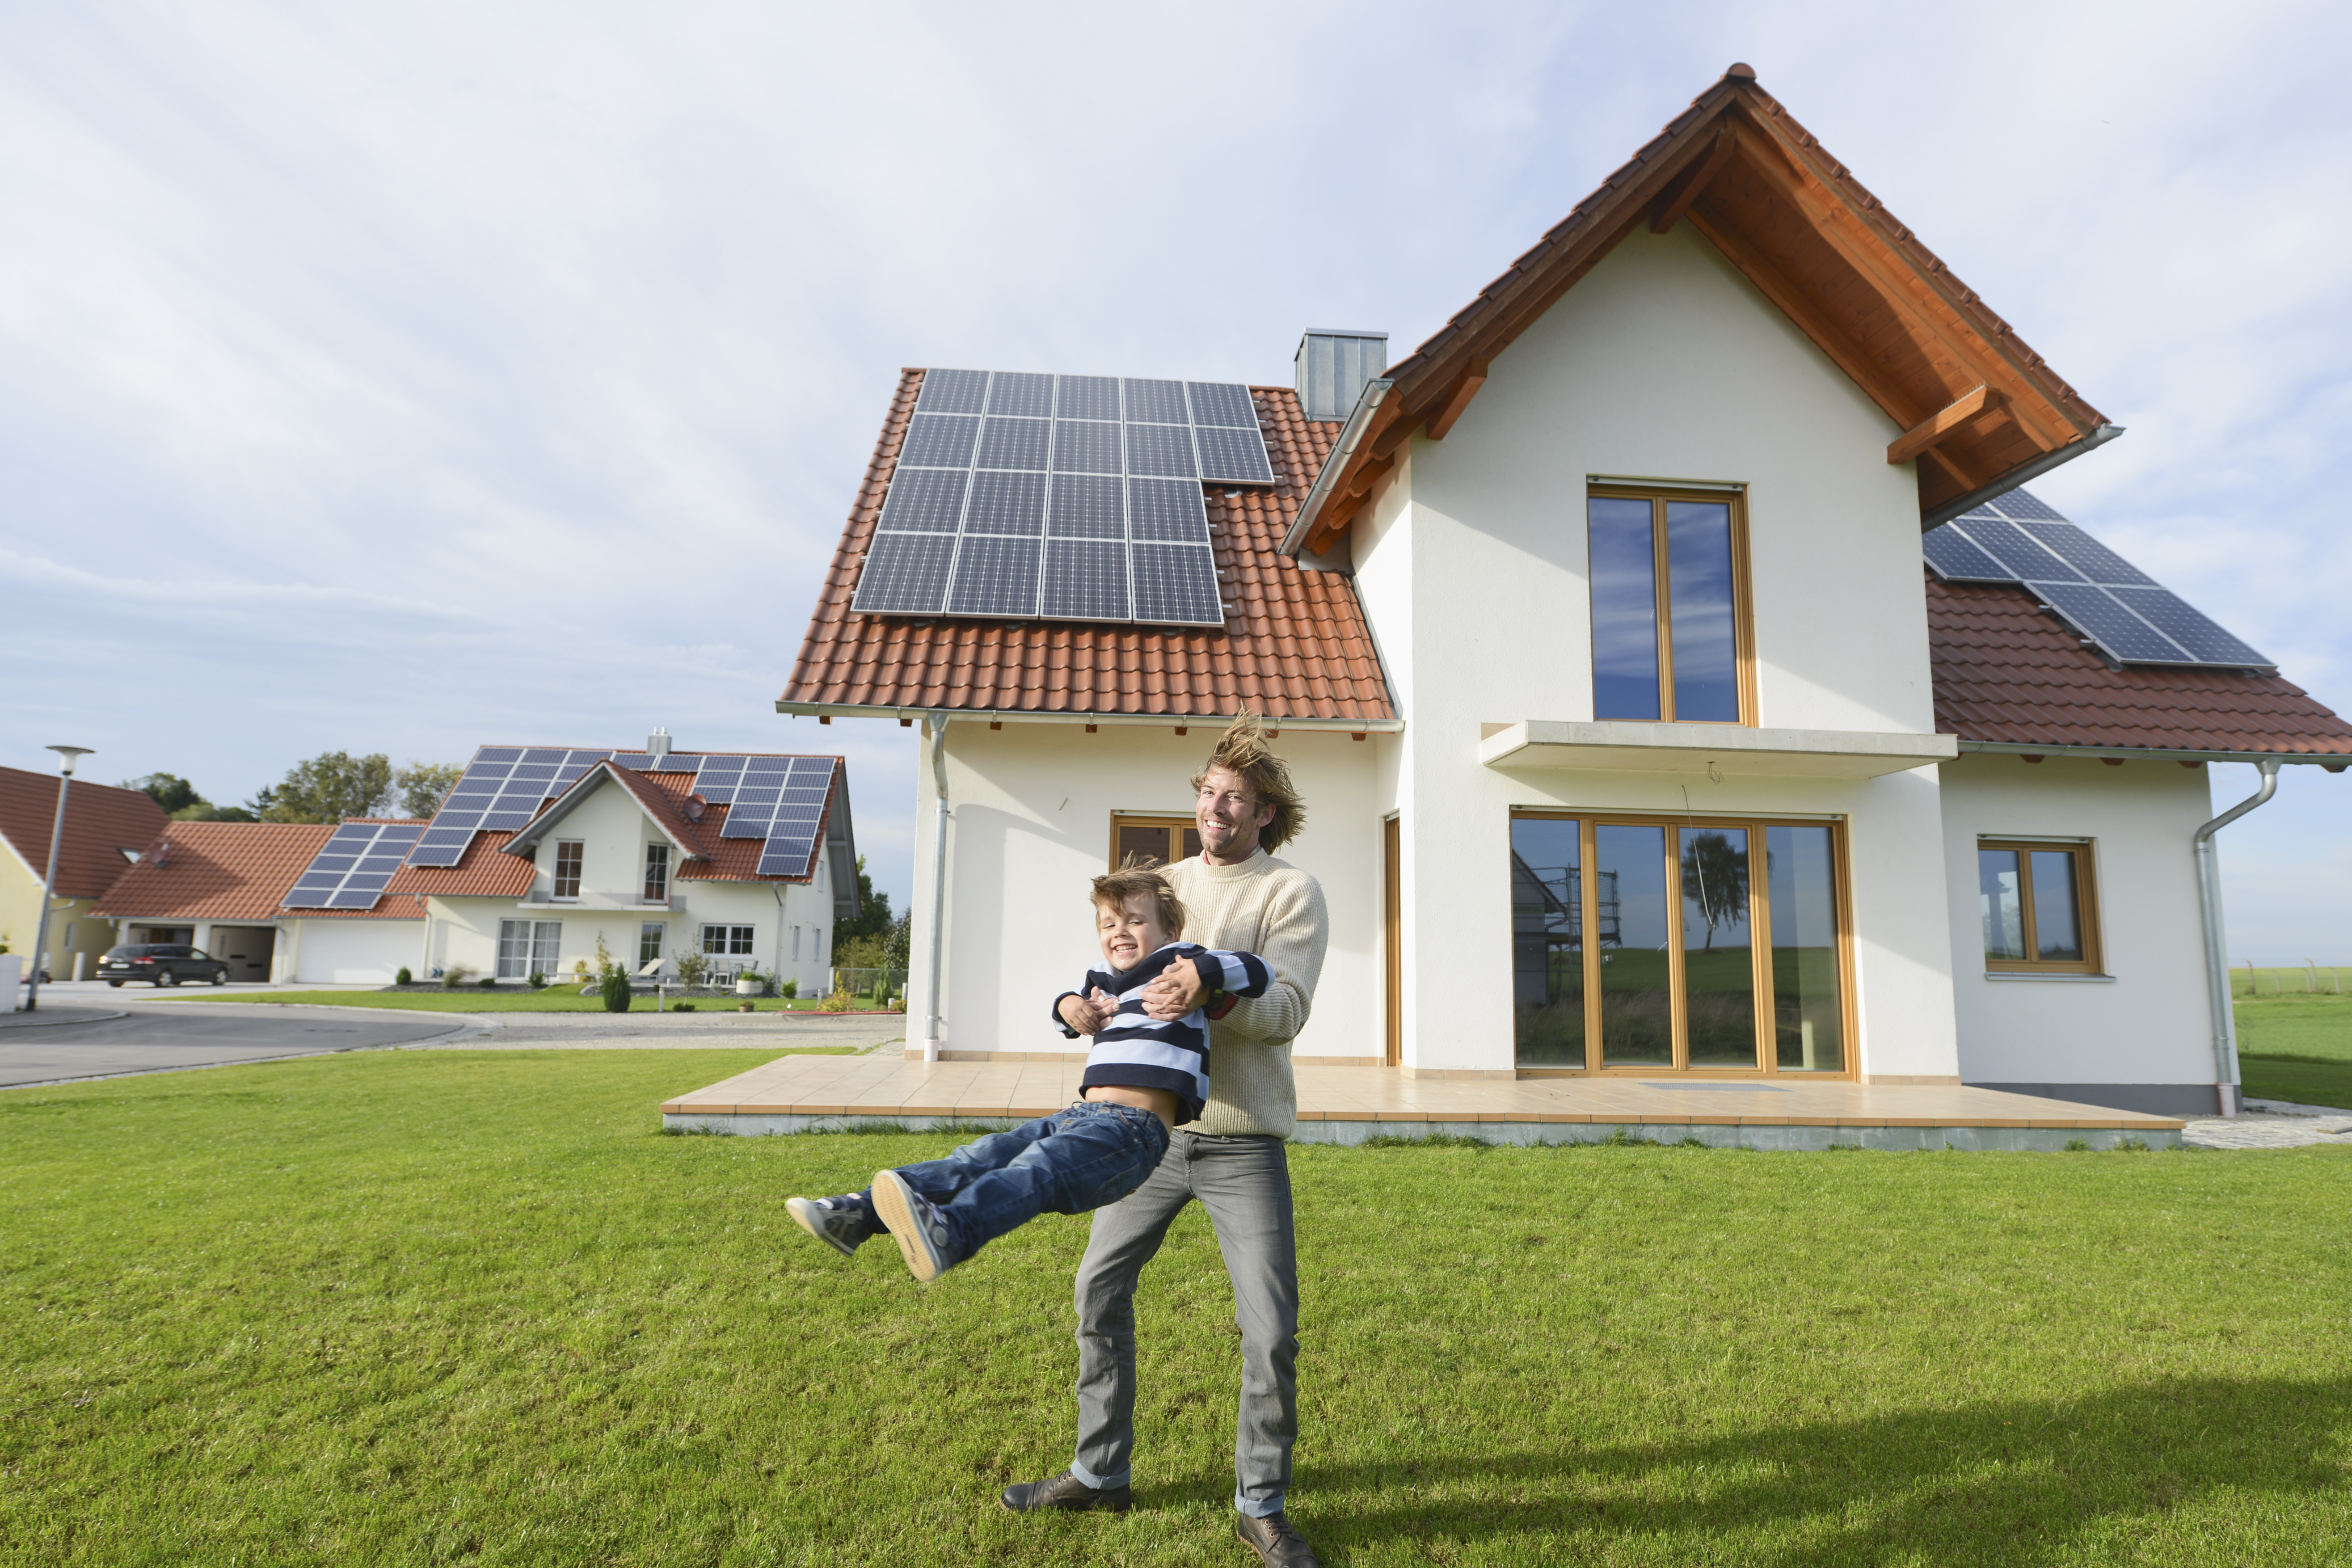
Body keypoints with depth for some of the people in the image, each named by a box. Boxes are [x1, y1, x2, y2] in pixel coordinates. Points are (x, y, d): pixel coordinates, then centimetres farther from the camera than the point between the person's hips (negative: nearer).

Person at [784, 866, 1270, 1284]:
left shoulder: (1177, 964, 3)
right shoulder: (1103, 978, 24)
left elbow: (1258, 973, -2)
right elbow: (1074, 992, 45)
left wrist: (1199, 972, -16)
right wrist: (1071, 1004, 21)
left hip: (1135, 1130, -8)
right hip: (1082, 1115, 8)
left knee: (1039, 1168, -35)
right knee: (982, 1156, -6)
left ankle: (950, 1234, -60)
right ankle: (858, 1213, -12)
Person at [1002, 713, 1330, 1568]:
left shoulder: (1292, 892, -4)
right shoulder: (1164, 883, 10)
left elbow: (1286, 1008, -16)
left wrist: (1210, 989, -34)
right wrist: (1077, 1006, -14)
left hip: (1243, 1142, -4)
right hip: (1151, 1125, 5)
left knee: (1271, 1329, -2)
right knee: (1099, 1287, 12)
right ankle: (1100, 1473, 32)